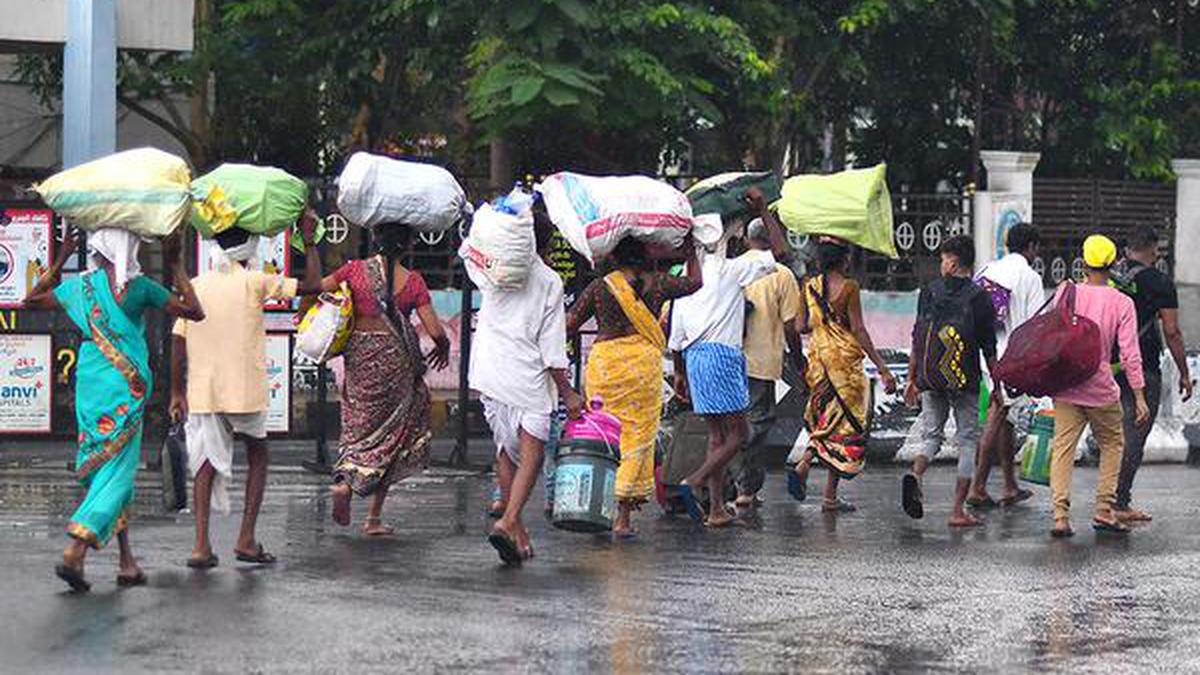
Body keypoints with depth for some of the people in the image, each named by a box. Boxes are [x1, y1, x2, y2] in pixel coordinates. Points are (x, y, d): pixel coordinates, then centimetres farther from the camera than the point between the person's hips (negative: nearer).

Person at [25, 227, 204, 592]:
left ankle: (127, 560, 13)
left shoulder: (79, 285, 4)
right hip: (127, 387, -5)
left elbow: (32, 300, 21)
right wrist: (176, 266, 2)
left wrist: (60, 261, 25)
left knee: (108, 469, 13)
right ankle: (75, 551, -21)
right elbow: (194, 311, -4)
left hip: (89, 382, 5)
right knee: (116, 471, -4)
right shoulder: (138, 287, -8)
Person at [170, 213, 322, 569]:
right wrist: (310, 243, 8)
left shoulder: (197, 285, 5)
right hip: (245, 389, -3)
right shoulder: (254, 282, -6)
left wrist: (177, 392, 11)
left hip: (202, 391, 3)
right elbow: (313, 285, -4)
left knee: (208, 461, 10)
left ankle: (201, 545, -4)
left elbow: (178, 340, 4)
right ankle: (246, 539, 8)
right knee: (257, 457, 16)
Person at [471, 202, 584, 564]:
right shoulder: (550, 281, -3)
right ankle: (509, 521, -23)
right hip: (528, 378, -5)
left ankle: (517, 531, 21)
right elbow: (552, 345, -5)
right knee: (532, 453, -2)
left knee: (505, 450, 15)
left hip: (488, 371, 5)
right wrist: (567, 392, 0)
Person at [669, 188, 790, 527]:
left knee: (717, 435, 11)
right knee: (738, 434, -2)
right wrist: (764, 211, 1)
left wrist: (679, 372, 24)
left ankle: (716, 508, 6)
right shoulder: (731, 270, -6)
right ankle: (693, 483, -18)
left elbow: (676, 334, 15)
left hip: (694, 356, 7)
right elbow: (779, 251, -6)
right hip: (721, 355, -7)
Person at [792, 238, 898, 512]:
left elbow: (802, 326, 8)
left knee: (824, 421, 20)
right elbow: (859, 330, -13)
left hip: (817, 356, 6)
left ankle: (804, 463, -7)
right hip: (844, 358, -6)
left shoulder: (810, 286, 5)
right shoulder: (848, 286, -11)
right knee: (845, 424, 2)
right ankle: (830, 497, 1)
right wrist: (882, 368, -12)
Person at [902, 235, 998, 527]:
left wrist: (911, 379, 12)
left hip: (930, 380, 2)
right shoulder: (980, 298, -4)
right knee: (968, 441, 7)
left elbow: (917, 339, 5)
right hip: (965, 382, -2)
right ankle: (958, 511, 4)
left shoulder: (929, 292, 2)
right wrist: (996, 386, 6)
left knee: (931, 434, 14)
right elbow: (989, 349, -3)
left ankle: (915, 474, -17)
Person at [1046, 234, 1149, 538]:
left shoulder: (1067, 292, 1)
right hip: (1101, 388, -1)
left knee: (1063, 448, 1)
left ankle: (1061, 515, -11)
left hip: (1065, 385, 1)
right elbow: (1130, 353, -7)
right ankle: (1104, 511, 12)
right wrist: (1139, 397, -5)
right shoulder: (1122, 303, -4)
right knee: (1112, 444, 17)